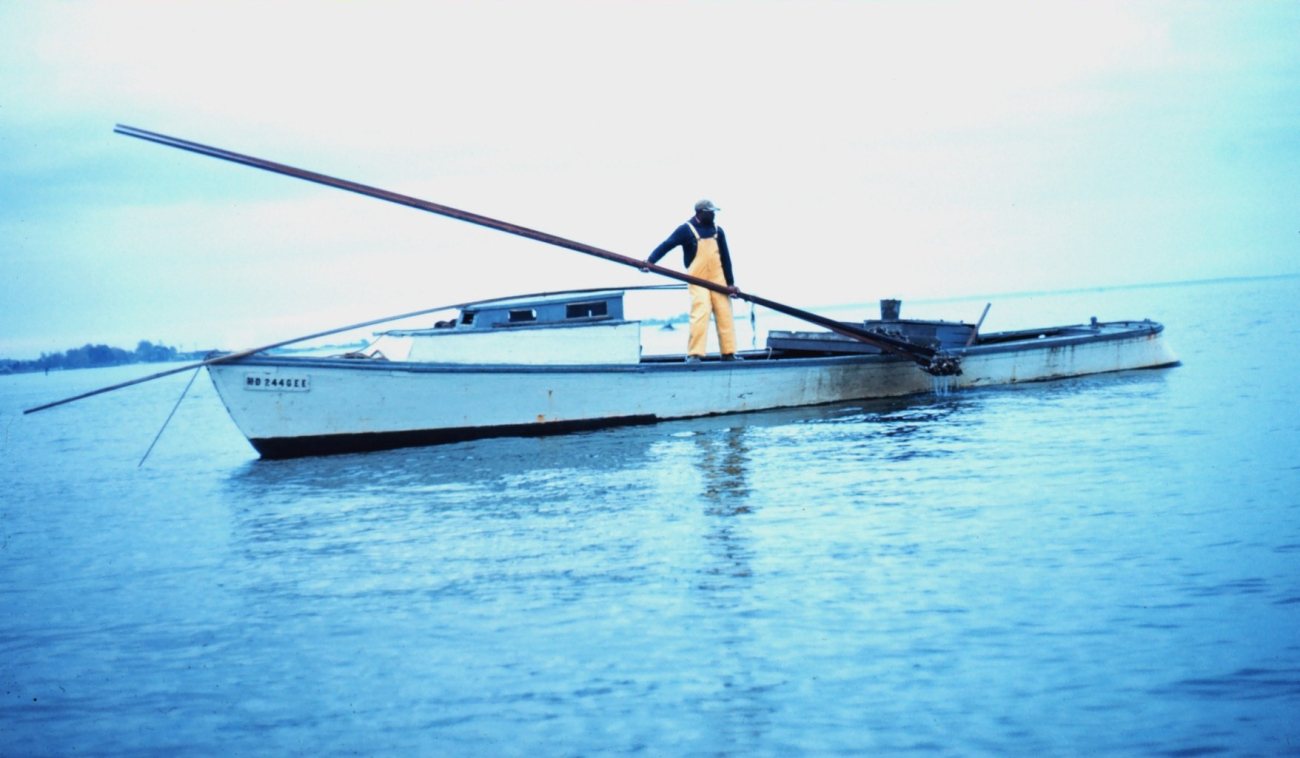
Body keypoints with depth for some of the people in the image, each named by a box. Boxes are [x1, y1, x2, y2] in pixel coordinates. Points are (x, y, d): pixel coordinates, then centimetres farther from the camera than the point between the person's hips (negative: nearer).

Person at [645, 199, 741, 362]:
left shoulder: (717, 231, 10)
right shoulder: (686, 230, -4)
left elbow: (725, 257, 11)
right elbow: (666, 245, -11)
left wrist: (730, 282, 7)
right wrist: (650, 261, -26)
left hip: (718, 279, 5)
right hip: (697, 280, -5)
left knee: (724, 314, 2)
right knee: (700, 313, -16)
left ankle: (728, 352, 8)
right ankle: (694, 354, -15)